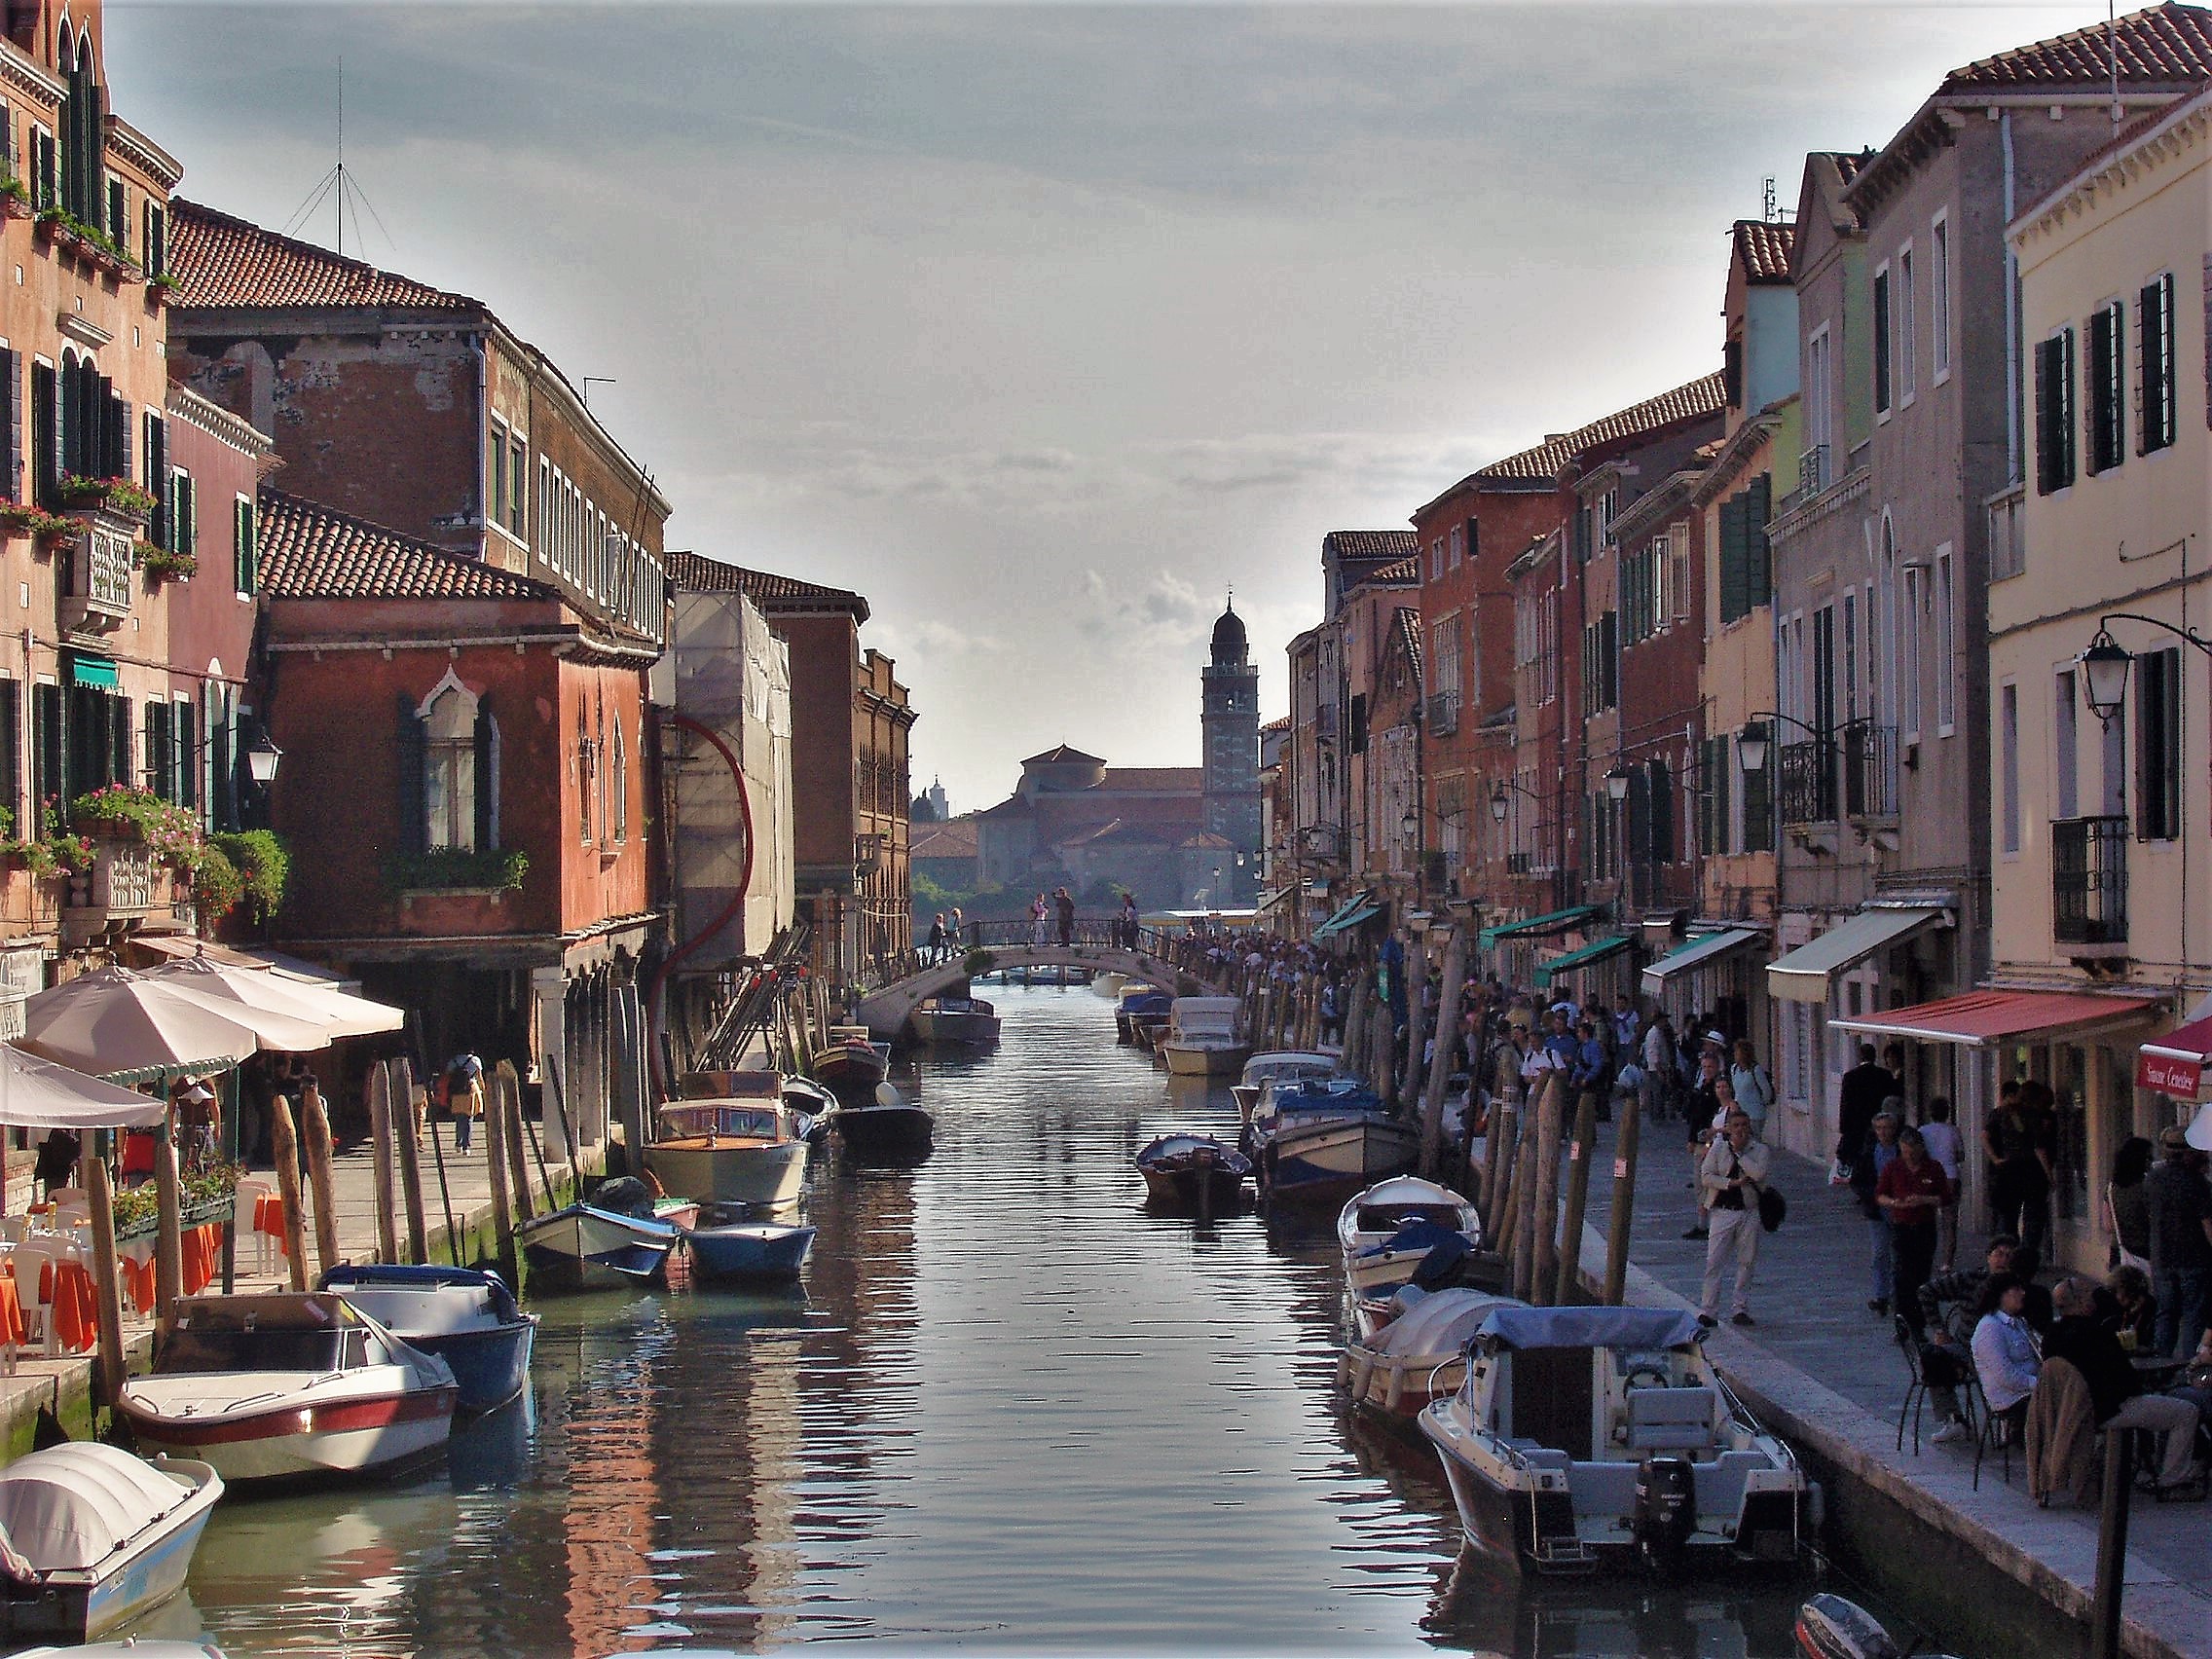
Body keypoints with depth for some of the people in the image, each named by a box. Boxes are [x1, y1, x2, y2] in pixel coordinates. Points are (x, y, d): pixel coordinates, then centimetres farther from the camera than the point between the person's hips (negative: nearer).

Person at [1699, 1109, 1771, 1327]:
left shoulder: (1760, 1150, 3)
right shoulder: (1718, 1148, 5)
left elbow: (1759, 1174, -15)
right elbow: (1706, 1177, -2)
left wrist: (1739, 1152, -10)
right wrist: (1731, 1183, -13)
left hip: (1749, 1212, 1)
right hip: (1723, 1211, -1)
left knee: (1747, 1262, 5)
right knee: (1714, 1262, -5)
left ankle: (1740, 1309, 15)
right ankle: (1708, 1310, -3)